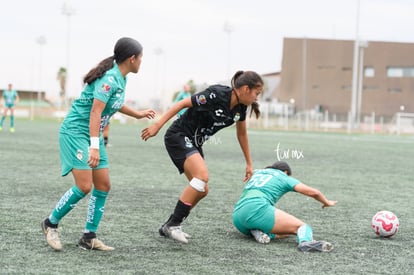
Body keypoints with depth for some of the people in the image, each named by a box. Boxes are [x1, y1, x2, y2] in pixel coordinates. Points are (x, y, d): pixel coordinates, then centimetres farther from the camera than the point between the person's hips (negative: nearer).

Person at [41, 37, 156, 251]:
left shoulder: (120, 79, 8)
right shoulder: (109, 78, -20)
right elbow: (95, 112, -27)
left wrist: (137, 114, 39)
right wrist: (94, 147, -33)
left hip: (94, 135, 10)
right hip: (75, 131, -10)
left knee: (103, 186, 4)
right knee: (84, 186, -15)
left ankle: (89, 237, 10)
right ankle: (51, 223, 5)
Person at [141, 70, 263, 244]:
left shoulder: (240, 107, 0)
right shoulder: (216, 95, -24)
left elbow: (241, 134, 15)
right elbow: (182, 104, -20)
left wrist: (248, 163, 20)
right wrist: (157, 126, -21)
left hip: (194, 143, 9)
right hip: (178, 137, -9)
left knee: (202, 190, 7)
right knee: (202, 175, -27)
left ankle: (169, 226, 20)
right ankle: (172, 225, -19)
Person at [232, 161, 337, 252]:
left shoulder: (257, 173, 34)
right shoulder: (285, 178, 18)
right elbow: (314, 192, 12)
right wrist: (327, 202, 33)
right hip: (257, 210, -7)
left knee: (285, 233, 21)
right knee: (303, 227, -5)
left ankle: (258, 232, -8)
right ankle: (305, 242, -41)